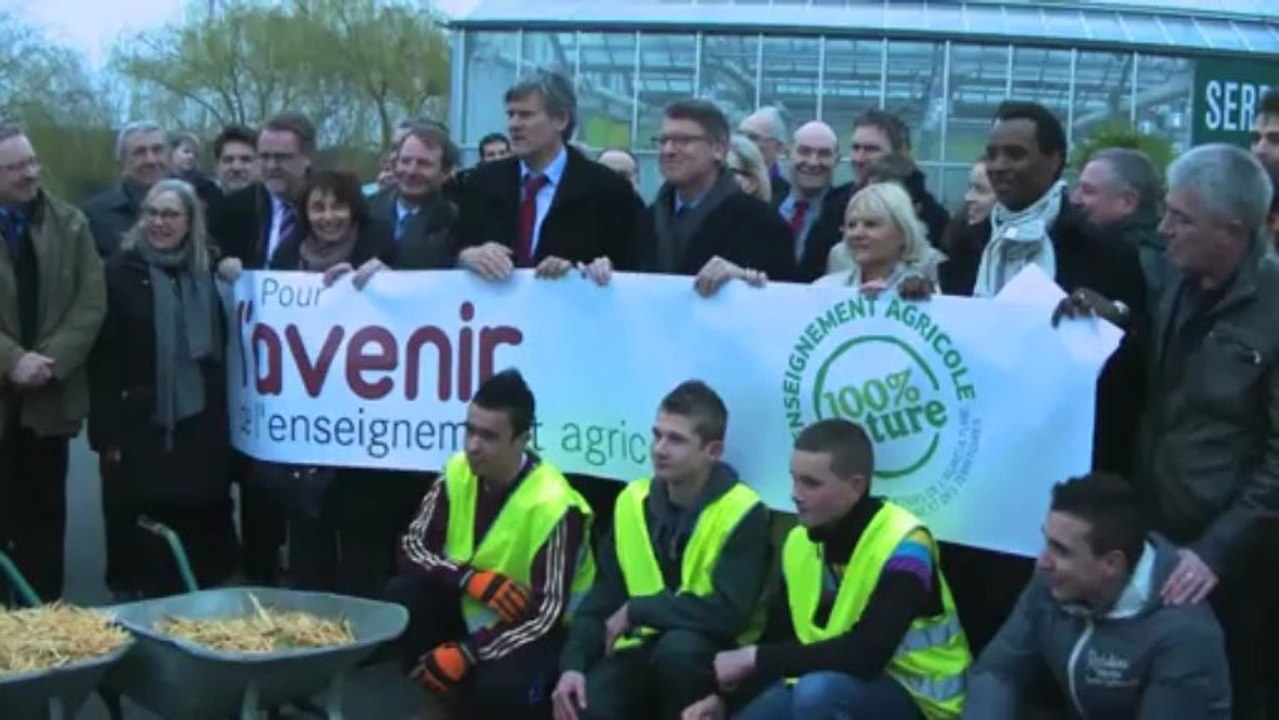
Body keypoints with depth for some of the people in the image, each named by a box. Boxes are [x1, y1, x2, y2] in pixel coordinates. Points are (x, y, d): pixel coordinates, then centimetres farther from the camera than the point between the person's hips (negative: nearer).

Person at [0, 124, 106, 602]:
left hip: (51, 396, 2)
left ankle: (44, 611, 17)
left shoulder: (70, 224, 6)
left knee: (45, 515, 9)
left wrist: (51, 361, -12)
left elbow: (92, 303, -1)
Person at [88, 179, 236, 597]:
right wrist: (107, 430, -11)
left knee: (202, 533, 7)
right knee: (144, 540, 4)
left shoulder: (208, 272, 8)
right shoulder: (121, 270, -3)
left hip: (200, 427, 3)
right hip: (142, 427, -3)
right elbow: (104, 356, -7)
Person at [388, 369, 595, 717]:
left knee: (498, 689, -34)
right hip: (472, 609, 6)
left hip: (536, 630, -5)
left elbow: (545, 614, -25)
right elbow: (413, 544, -5)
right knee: (402, 597, -20)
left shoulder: (552, 506, -27)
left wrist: (466, 653, -30)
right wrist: (472, 579, -25)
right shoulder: (458, 473, -10)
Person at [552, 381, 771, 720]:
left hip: (715, 653, -4)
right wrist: (573, 664, -13)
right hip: (645, 648, 4)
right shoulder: (633, 501, 3)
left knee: (677, 647, -37)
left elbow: (732, 613, -25)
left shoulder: (742, 512, -15)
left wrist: (636, 610, -17)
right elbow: (602, 597, 5)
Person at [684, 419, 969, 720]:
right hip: (836, 680, 7)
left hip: (915, 695, -7)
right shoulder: (800, 541, 1)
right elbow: (779, 637, 8)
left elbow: (866, 655, -33)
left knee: (817, 691, -34)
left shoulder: (903, 545, -23)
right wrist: (724, 695, -7)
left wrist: (755, 658, -28)